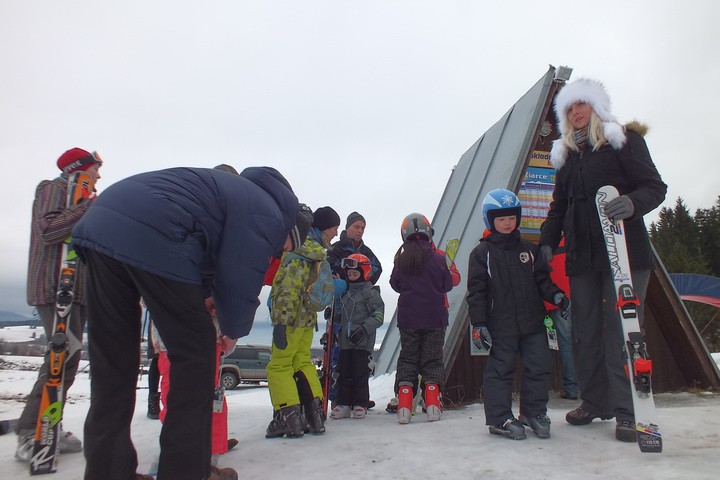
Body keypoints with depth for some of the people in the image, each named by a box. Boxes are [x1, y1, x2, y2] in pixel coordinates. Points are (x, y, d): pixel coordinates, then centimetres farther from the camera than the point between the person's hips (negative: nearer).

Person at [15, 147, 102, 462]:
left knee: (67, 360, 8)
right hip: (54, 286, -9)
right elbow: (48, 230, -18)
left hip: (76, 289, 9)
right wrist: (89, 206, -19)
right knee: (63, 357, -14)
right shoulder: (52, 189, -1)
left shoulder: (80, 198, 24)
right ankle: (30, 434, -6)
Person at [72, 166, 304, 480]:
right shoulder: (270, 215, 3)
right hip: (151, 238, -10)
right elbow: (239, 281, 0)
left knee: (111, 359, 13)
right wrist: (234, 330, 16)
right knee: (194, 354, 4)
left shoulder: (241, 193, 31)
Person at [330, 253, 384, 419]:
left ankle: (360, 404, 12)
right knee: (343, 373, 8)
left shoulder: (370, 292, -6)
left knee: (359, 373, -1)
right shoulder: (346, 292, 16)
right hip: (345, 340, 7)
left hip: (362, 342, -6)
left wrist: (364, 329, -20)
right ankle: (343, 404, 16)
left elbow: (378, 315, -12)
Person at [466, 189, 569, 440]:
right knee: (500, 369, 2)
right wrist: (479, 323, -10)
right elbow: (476, 290, -5)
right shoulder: (481, 253, -2)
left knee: (539, 366, 8)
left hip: (532, 321, 5)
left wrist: (556, 295, -5)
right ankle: (499, 418, 14)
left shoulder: (528, 249, 12)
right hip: (500, 325, -4)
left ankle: (534, 411, 26)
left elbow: (542, 278, 15)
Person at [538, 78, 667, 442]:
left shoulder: (624, 140, 4)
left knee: (621, 327, -7)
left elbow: (655, 186, -4)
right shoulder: (566, 155, 19)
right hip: (581, 255, 5)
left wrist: (633, 202, -25)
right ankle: (595, 402, 17)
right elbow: (559, 205, 20)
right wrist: (547, 239, 7)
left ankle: (626, 411, 2)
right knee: (586, 330, 6)